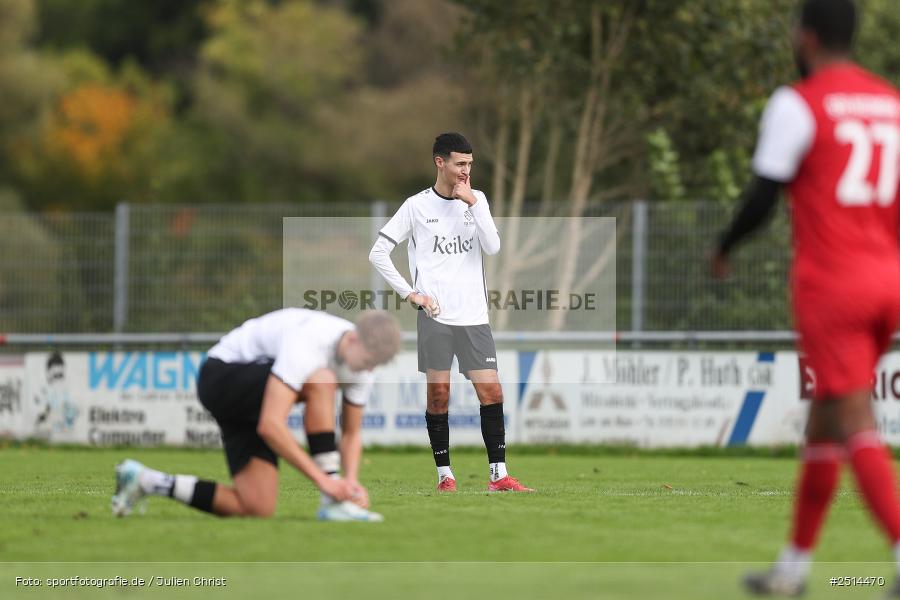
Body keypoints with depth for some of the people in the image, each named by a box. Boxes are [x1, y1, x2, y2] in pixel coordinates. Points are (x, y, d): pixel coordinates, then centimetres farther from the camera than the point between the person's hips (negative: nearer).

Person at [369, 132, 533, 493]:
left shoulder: (477, 200, 10)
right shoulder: (416, 206, 1)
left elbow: (493, 247, -4)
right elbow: (378, 253, 2)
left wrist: (472, 203, -10)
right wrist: (411, 293, -4)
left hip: (474, 317, 3)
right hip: (435, 315, -3)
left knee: (492, 393, -3)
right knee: (438, 395, -2)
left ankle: (499, 475, 0)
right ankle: (445, 475, 6)